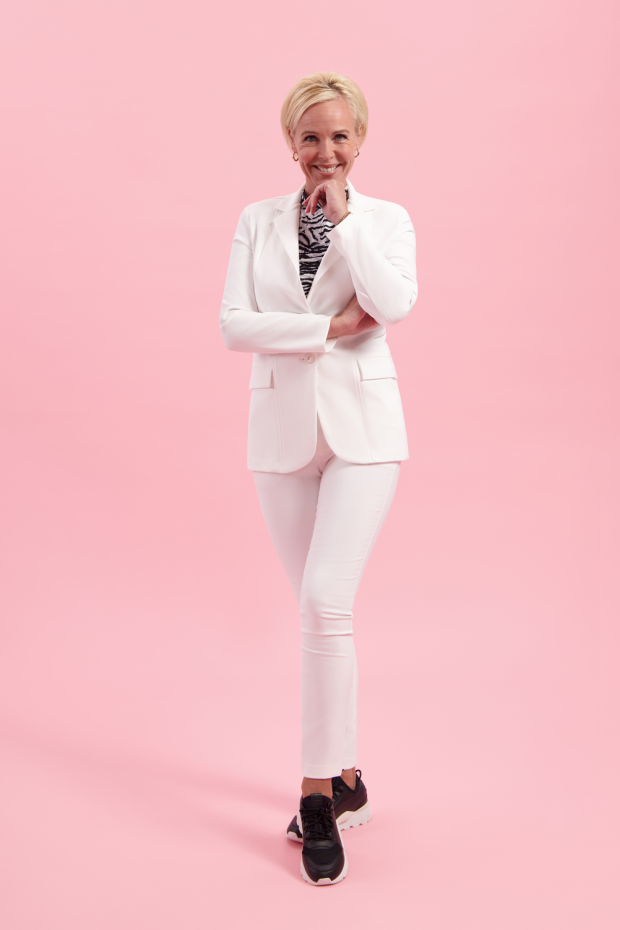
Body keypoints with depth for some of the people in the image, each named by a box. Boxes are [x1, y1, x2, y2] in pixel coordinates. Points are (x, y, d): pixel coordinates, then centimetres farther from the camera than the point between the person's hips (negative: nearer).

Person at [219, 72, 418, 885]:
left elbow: (397, 305, -14)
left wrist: (342, 216, -9)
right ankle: (344, 777, 24)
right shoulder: (257, 221, 8)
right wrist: (328, 328, -13)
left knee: (326, 601, -15)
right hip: (283, 429, 3)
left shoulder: (385, 219, 5)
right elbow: (234, 325, -4)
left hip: (361, 427, -2)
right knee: (320, 607, 10)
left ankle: (320, 795, -3)